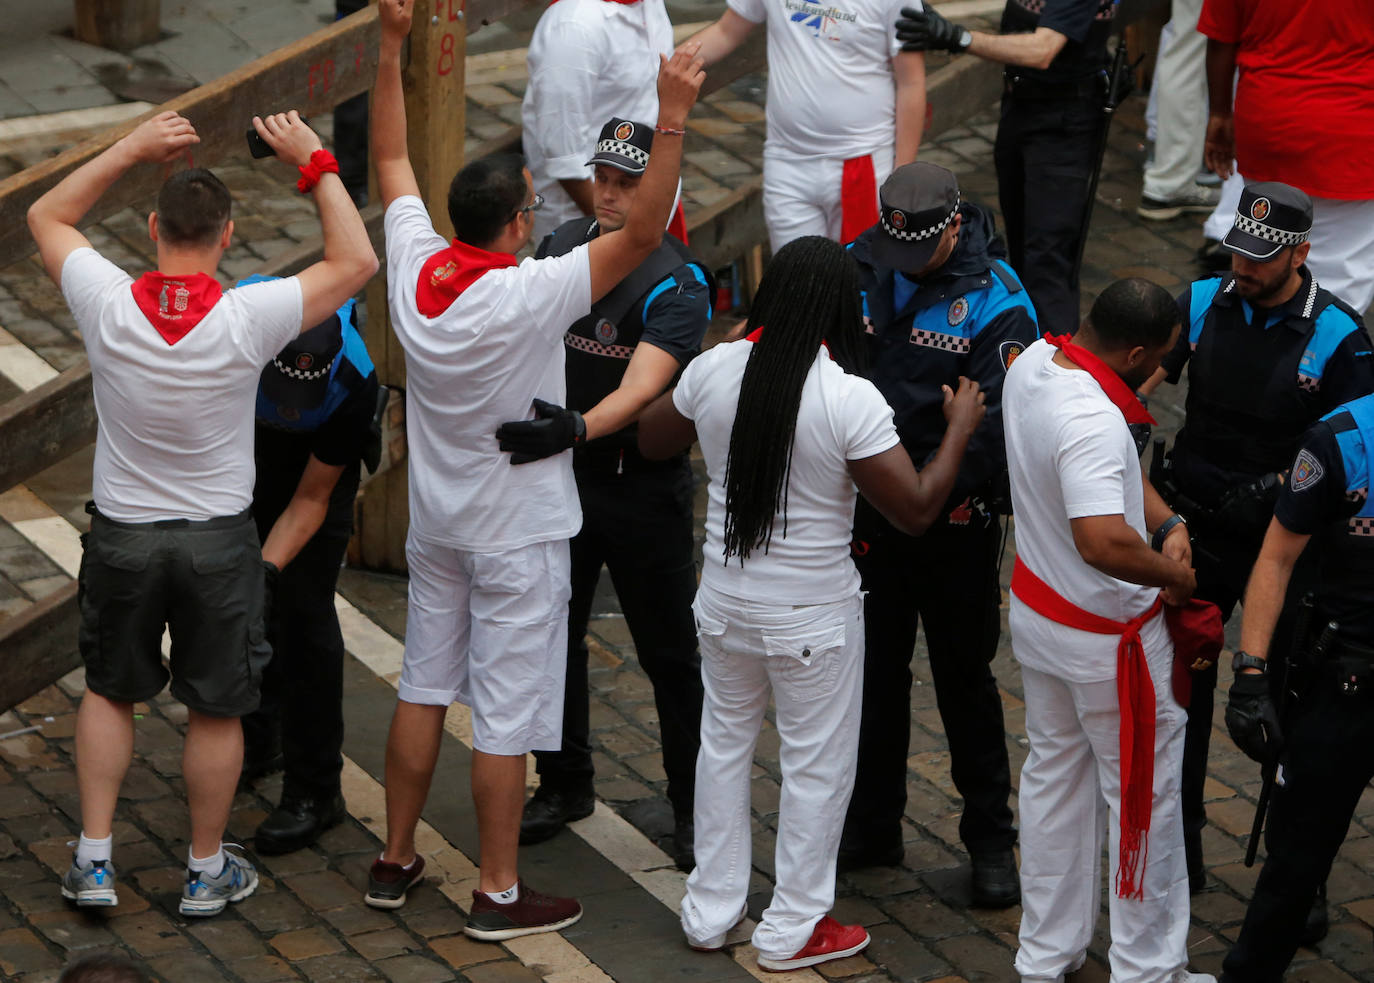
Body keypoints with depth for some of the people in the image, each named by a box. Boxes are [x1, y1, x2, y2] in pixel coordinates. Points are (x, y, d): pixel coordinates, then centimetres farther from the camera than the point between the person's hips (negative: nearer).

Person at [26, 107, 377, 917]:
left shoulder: (109, 305, -17)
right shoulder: (247, 320, -22)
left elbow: (47, 216, 2)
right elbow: (356, 260, -11)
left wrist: (132, 147, 0)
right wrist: (317, 164, -8)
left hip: (122, 536, 2)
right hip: (218, 539, -2)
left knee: (110, 692, 21)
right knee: (216, 709, 13)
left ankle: (94, 859, 20)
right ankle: (207, 869, 25)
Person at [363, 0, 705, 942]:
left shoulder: (416, 269, -9)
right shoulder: (528, 295, -26)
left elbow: (392, 161, 5)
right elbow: (643, 231, -30)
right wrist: (672, 121, -33)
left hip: (437, 525, 7)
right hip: (519, 532, -7)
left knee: (424, 686, 17)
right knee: (506, 711, 1)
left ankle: (396, 860, 27)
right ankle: (499, 892, 9)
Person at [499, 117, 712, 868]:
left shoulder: (678, 284, -16)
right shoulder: (560, 248, 2)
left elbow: (641, 387, -30)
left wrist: (574, 427, -46)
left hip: (644, 487, -5)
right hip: (559, 476, 5)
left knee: (670, 655, 3)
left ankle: (692, 806, 17)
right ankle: (564, 785, 33)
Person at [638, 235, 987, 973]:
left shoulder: (715, 369, -8)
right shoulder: (850, 399, -22)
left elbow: (651, 440, 12)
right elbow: (916, 509, -18)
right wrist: (960, 429, -4)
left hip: (724, 601, 5)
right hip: (812, 617, -5)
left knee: (724, 744, 21)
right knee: (816, 765, 11)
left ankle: (709, 912, 30)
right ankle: (793, 930, 21)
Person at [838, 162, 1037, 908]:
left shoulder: (995, 300, -16)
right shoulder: (858, 269, -3)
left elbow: (998, 423, -20)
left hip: (954, 517, -4)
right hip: (865, 505, 4)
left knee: (964, 677, 6)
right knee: (873, 669, 15)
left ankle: (991, 838, 20)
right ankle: (872, 825, 29)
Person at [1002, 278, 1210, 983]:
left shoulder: (1032, 362, -5)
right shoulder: (1093, 419, -34)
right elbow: (1104, 542, -43)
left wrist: (1165, 522, -3)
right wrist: (1173, 572, -25)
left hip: (1036, 612, 9)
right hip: (1109, 641, -9)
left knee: (1053, 776, 21)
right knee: (1143, 797, 7)